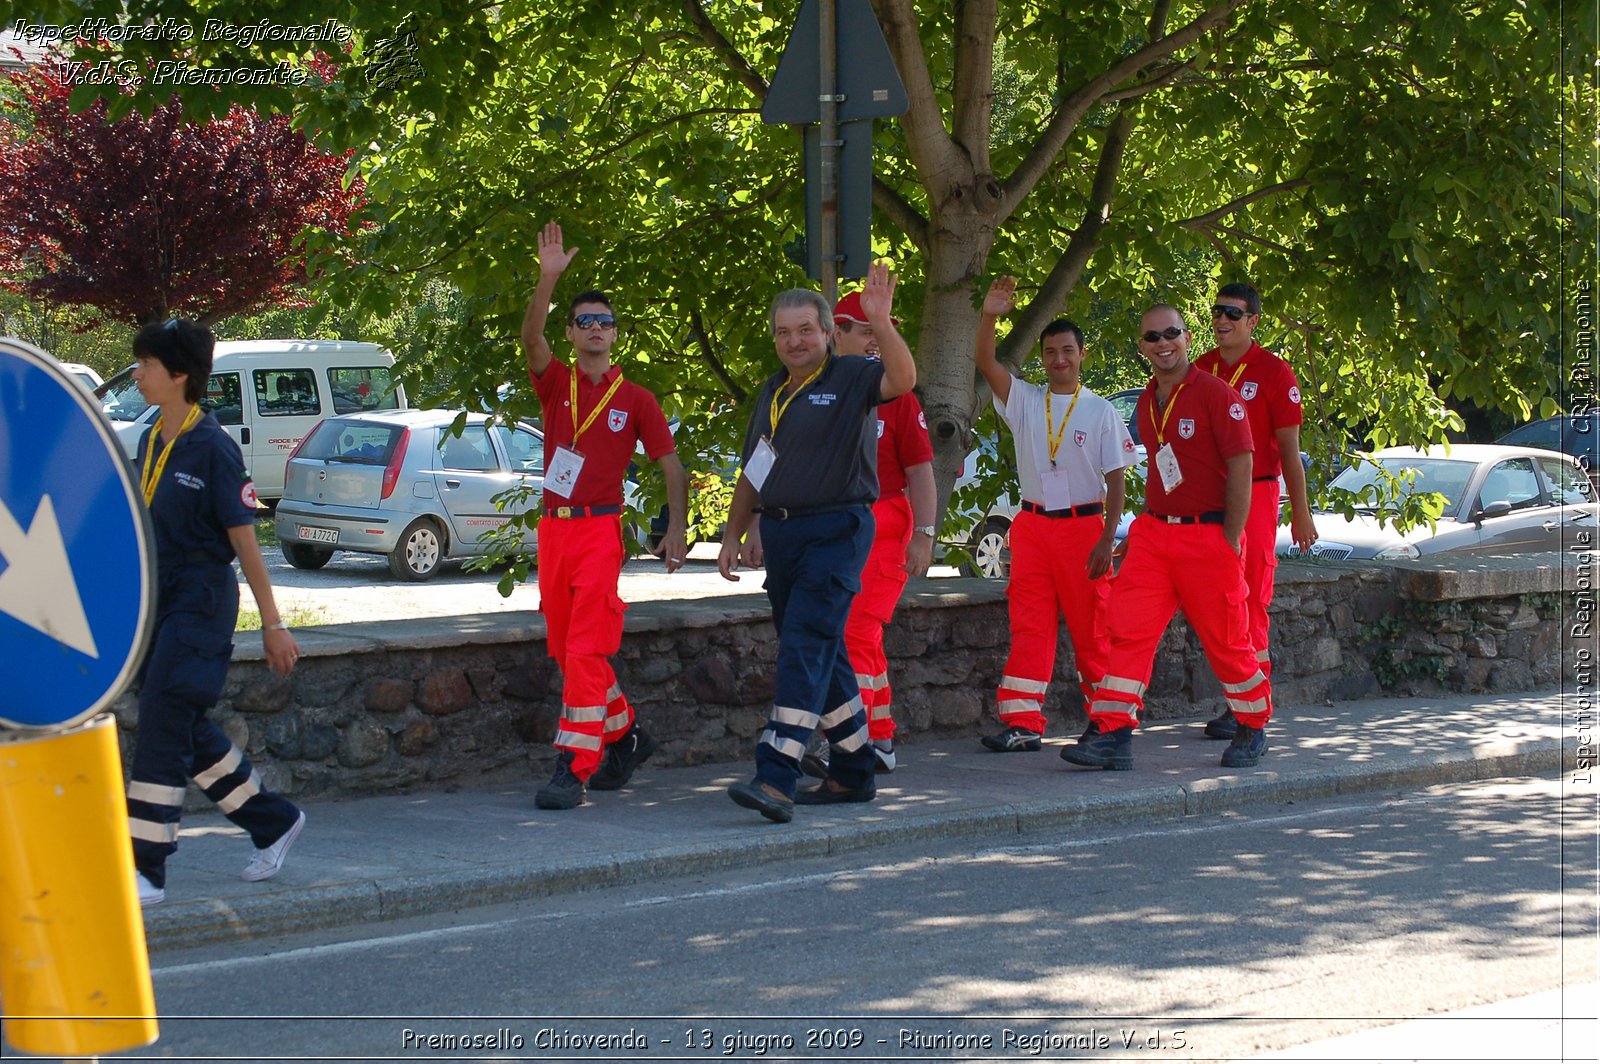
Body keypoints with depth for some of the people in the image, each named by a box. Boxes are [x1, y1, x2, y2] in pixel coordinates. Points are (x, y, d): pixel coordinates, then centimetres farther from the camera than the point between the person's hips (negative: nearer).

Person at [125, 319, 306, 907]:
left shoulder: (212, 448, -13)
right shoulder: (150, 443, 10)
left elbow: (244, 539, -11)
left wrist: (273, 623, -10)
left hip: (201, 600, -8)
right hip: (158, 600, 8)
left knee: (162, 730, -11)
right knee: (189, 730, 13)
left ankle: (146, 871, -10)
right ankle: (274, 821, 30)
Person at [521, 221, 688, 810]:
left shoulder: (635, 399, 3)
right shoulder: (556, 383, 9)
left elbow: (671, 465, 5)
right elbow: (531, 338, -11)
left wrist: (677, 528, -6)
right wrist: (548, 277, -24)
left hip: (599, 529, -4)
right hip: (553, 528, 4)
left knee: (586, 650, -14)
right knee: (566, 650, 11)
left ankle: (574, 768, -18)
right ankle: (625, 733, 30)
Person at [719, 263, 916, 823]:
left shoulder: (851, 380, -3)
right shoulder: (772, 392, 17)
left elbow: (903, 379, -24)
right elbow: (752, 471, 23)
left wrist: (879, 321, -35)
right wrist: (735, 534, 19)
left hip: (836, 530, -8)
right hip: (780, 533, 8)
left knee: (804, 648, -16)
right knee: (822, 656, 13)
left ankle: (777, 778, -23)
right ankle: (853, 772, 23)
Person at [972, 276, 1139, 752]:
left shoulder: (1101, 411, 1)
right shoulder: (1024, 401, 7)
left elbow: (1116, 478, -1)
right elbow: (986, 364, -7)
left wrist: (1108, 538, -9)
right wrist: (990, 317, -23)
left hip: (1083, 525, -3)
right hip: (1032, 526, 3)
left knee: (1092, 628, 2)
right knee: (1028, 626, -2)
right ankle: (1022, 723, -4)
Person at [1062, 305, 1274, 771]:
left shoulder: (1216, 395, -10)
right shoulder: (1147, 402, 11)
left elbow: (1241, 468, -12)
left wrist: (1230, 541, -14)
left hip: (1208, 537, -6)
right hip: (1153, 532, 6)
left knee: (1226, 641, 6)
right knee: (1129, 630, -7)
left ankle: (1253, 729, 26)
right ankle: (1112, 736, -9)